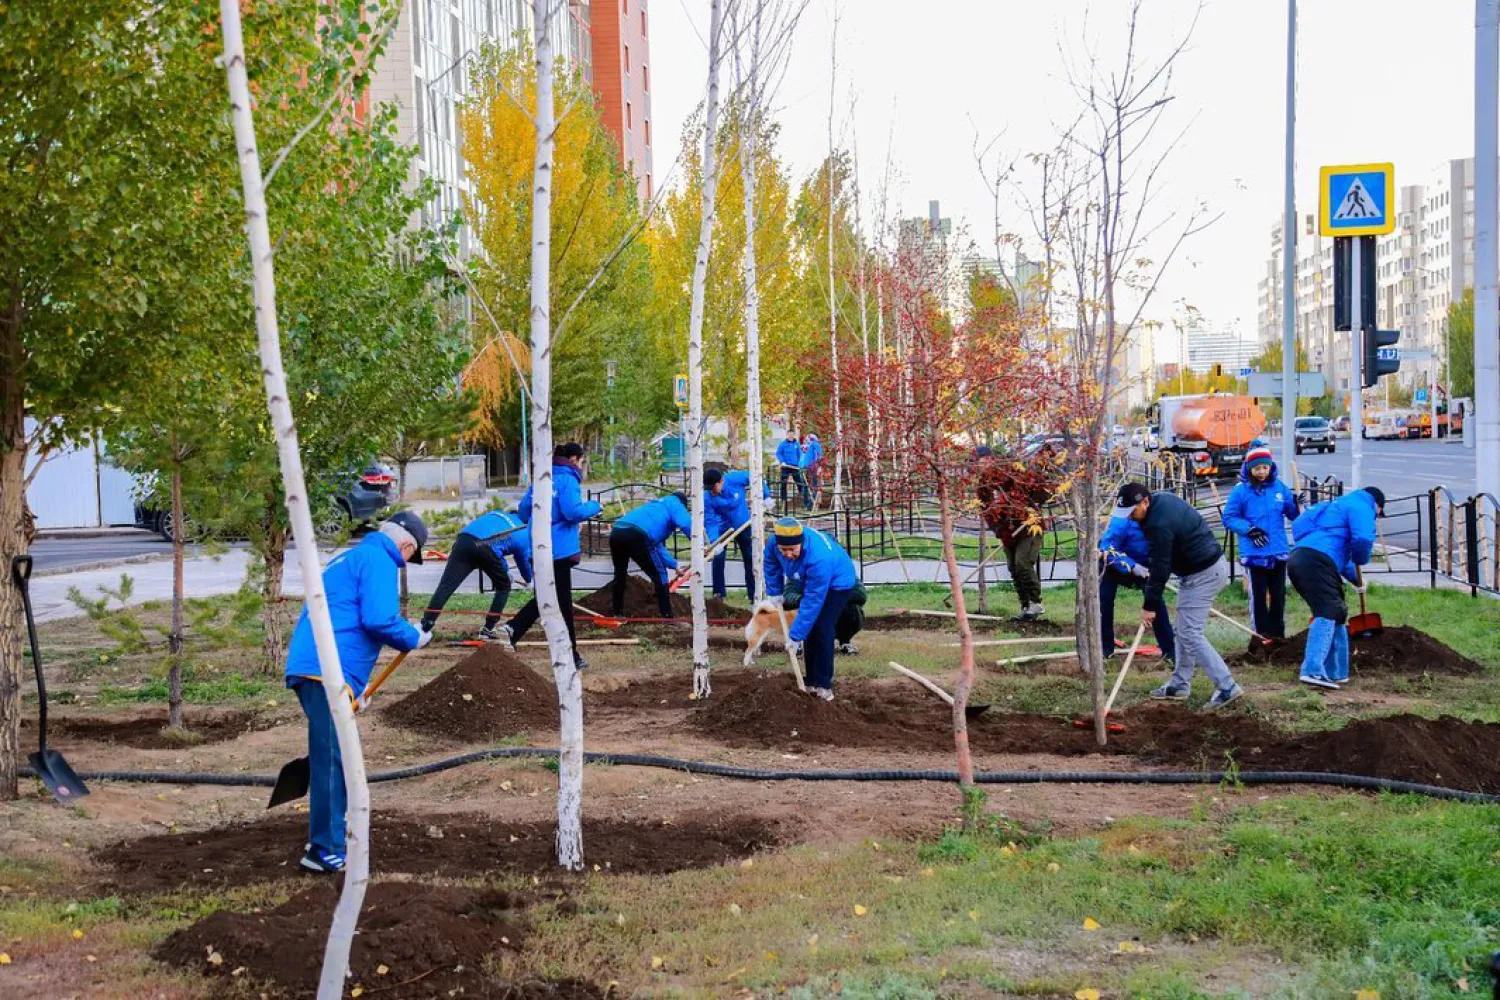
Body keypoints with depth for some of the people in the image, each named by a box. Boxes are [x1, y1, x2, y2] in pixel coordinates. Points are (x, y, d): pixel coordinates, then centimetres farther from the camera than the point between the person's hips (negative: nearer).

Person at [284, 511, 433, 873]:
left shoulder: (349, 558, 27)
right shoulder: (379, 561, -5)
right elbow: (379, 620, -18)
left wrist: (355, 687, 35)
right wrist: (414, 639, 0)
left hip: (309, 668, 10)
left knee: (330, 758, 19)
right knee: (333, 761, -7)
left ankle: (328, 838, 30)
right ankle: (326, 852, -5)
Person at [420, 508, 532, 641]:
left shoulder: (499, 513, 40)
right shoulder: (524, 536, 26)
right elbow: (524, 563, 37)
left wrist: (505, 569, 54)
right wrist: (529, 580, 60)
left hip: (463, 541, 4)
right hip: (487, 548, -4)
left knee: (445, 586, -4)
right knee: (504, 586, 21)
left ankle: (424, 627, -16)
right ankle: (487, 630, 17)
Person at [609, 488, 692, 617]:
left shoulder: (656, 506, 42)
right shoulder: (674, 502, 21)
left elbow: (657, 546, 45)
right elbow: (686, 524, -2)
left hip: (616, 532, 7)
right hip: (636, 535, -7)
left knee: (620, 574, 30)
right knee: (659, 576, 7)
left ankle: (616, 613, 39)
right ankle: (667, 616, 8)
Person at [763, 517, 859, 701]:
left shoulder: (819, 559, -44)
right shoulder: (774, 542, -26)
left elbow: (812, 602, -39)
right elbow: (772, 566, 0)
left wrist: (796, 635, -35)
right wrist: (774, 593, 2)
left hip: (837, 583, -6)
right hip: (808, 580, 7)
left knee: (822, 629, -18)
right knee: (809, 629, 2)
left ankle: (823, 684, -9)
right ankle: (812, 681, 13)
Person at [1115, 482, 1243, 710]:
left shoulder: (1159, 525, -26)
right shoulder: (1163, 498, 4)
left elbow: (1159, 568, -21)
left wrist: (1149, 606, -13)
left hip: (1202, 575, -11)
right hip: (1209, 564, 11)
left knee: (1190, 634, -10)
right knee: (1185, 630, 15)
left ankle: (1227, 687, -10)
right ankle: (1180, 685, 23)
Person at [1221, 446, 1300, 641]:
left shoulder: (1280, 487, 2)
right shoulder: (1240, 491, -7)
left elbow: (1294, 515, 7)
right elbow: (1229, 518, -3)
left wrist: (1298, 504, -15)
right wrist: (1249, 529, -17)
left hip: (1279, 551, 3)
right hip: (1254, 553, -3)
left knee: (1279, 594, 12)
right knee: (1258, 595, 4)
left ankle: (1278, 633, 24)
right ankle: (1261, 635, 12)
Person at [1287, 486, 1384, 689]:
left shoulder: (1339, 505, 36)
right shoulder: (1362, 507, 5)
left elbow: (1340, 551, 44)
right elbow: (1363, 539, -15)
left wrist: (1356, 579, 46)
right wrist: (1360, 561, 5)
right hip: (1317, 561, -10)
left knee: (1336, 613, 19)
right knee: (1327, 614, -17)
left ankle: (1336, 673, 25)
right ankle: (1313, 670, -31)